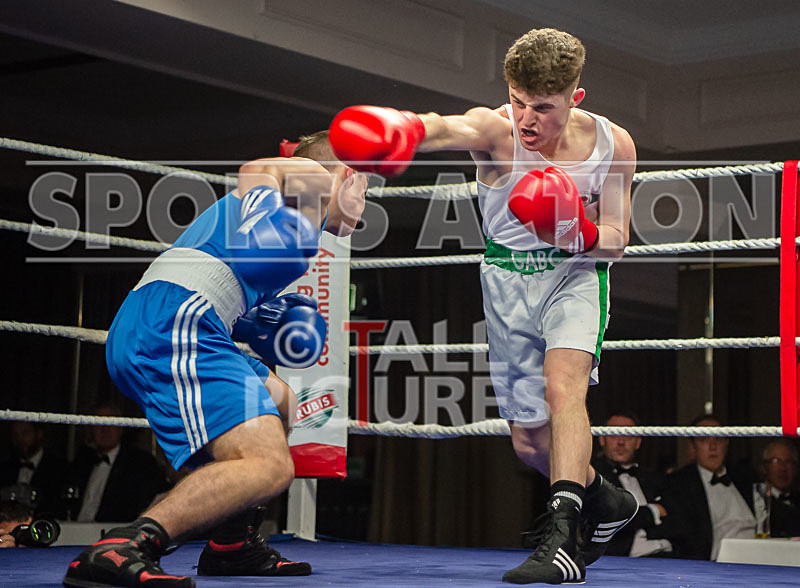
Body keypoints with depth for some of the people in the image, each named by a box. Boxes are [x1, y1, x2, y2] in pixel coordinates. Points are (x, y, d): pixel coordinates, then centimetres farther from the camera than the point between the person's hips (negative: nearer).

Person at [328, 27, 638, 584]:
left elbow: (617, 240, -6)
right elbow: (450, 128, -46)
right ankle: (606, 502, 37)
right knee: (530, 440, 9)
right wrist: (407, 130, -70)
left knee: (562, 386, -31)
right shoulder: (496, 129, -21)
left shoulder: (612, 144, -13)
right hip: (507, 283, 2)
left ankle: (562, 538, -35)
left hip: (575, 274, -1)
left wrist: (576, 235, -29)